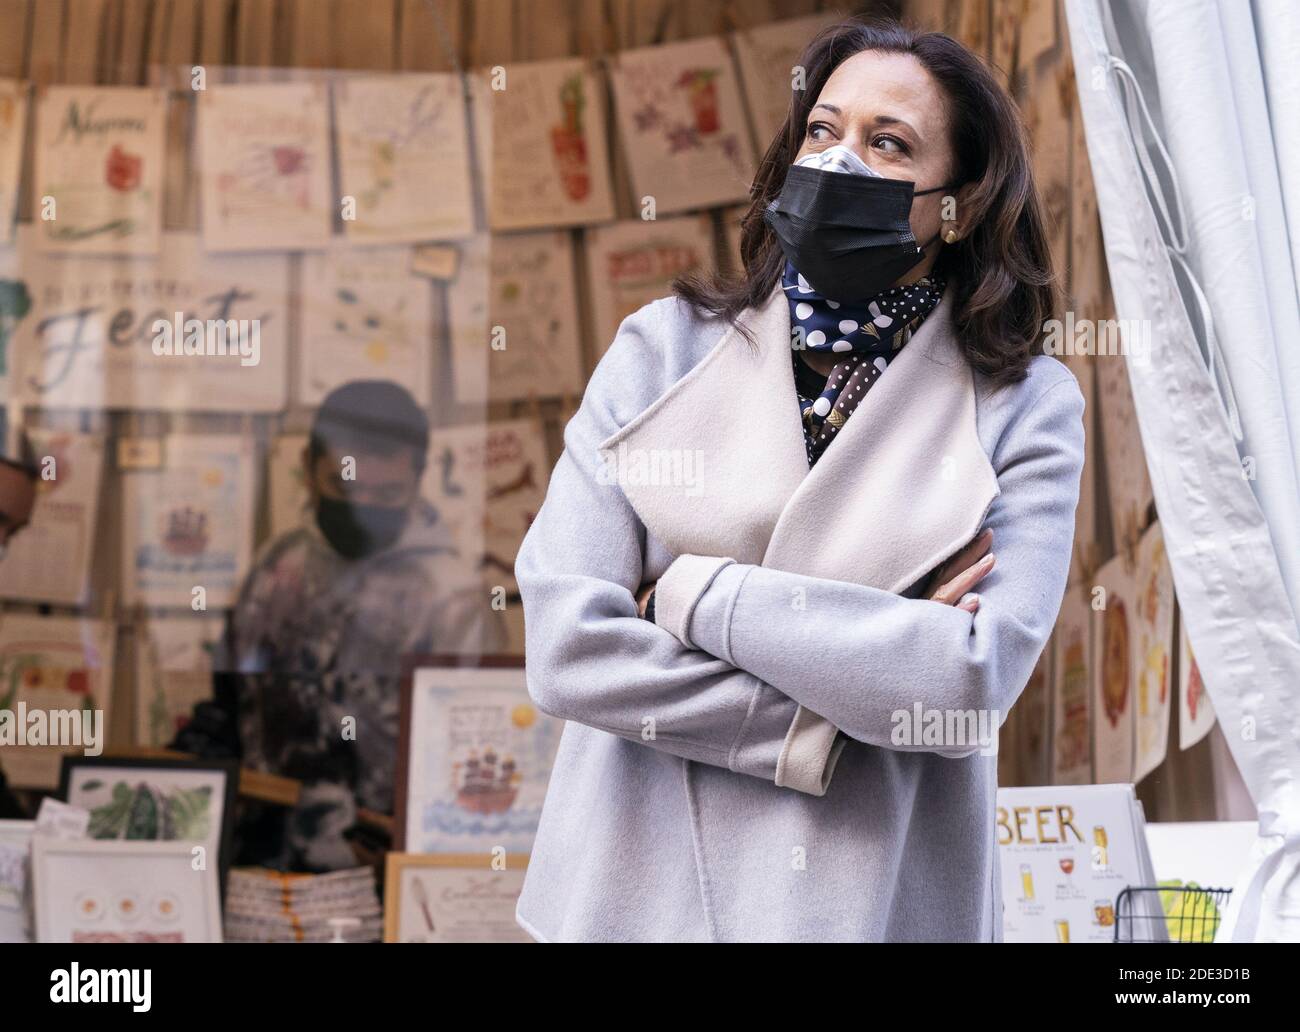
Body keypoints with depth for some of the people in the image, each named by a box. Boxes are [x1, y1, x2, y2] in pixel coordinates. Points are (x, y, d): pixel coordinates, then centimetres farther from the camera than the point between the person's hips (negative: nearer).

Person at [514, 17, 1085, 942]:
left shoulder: (1026, 407, -4)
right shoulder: (665, 348, -2)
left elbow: (974, 682, -18)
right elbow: (568, 645, -11)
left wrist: (696, 596, -16)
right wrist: (824, 728, -15)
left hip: (886, 902, -1)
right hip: (643, 894, 1)